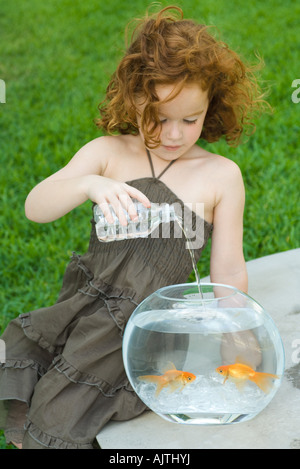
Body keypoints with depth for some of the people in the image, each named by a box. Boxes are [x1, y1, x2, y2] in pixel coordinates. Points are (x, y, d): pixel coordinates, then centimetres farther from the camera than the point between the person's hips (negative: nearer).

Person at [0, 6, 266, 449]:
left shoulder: (221, 175, -1)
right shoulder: (108, 152, 4)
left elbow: (228, 272, 3)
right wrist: (90, 184, -26)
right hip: (80, 307, 3)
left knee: (54, 424, -15)